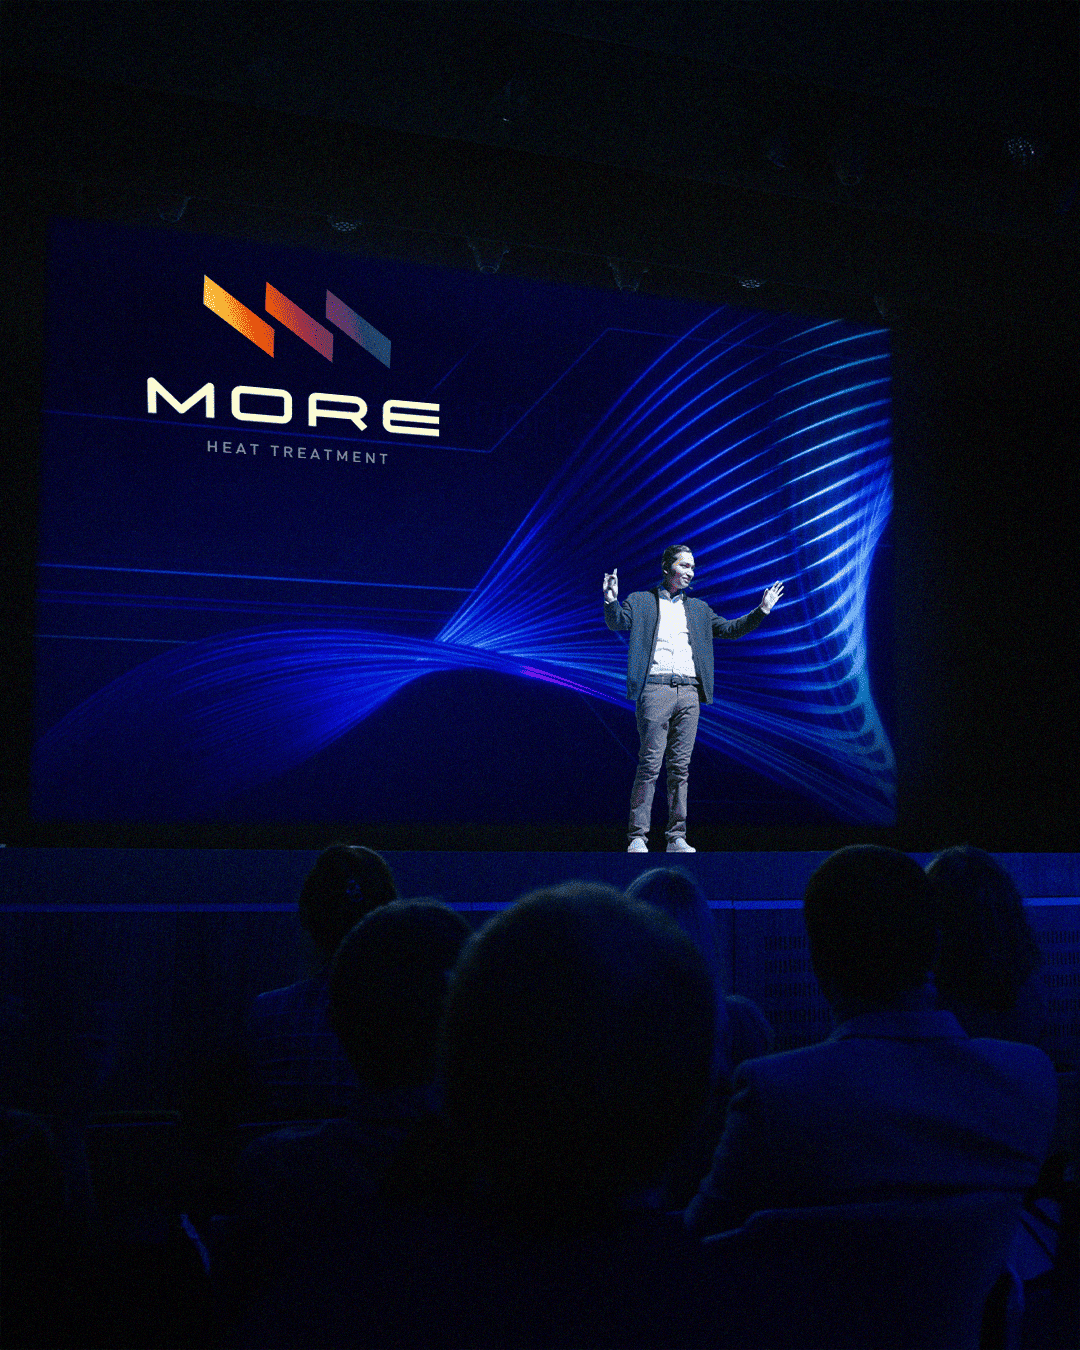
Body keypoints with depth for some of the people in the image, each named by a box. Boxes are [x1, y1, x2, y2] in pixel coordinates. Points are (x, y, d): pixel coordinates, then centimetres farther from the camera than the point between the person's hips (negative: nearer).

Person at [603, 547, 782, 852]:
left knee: (680, 767, 4)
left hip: (689, 692, 4)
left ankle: (677, 838, 7)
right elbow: (617, 623, -4)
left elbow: (730, 629, 26)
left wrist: (761, 611, 14)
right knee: (649, 765, -8)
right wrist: (611, 602, -25)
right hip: (655, 689, -4)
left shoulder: (698, 609, 23)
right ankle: (637, 837, -5)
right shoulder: (640, 601, 10)